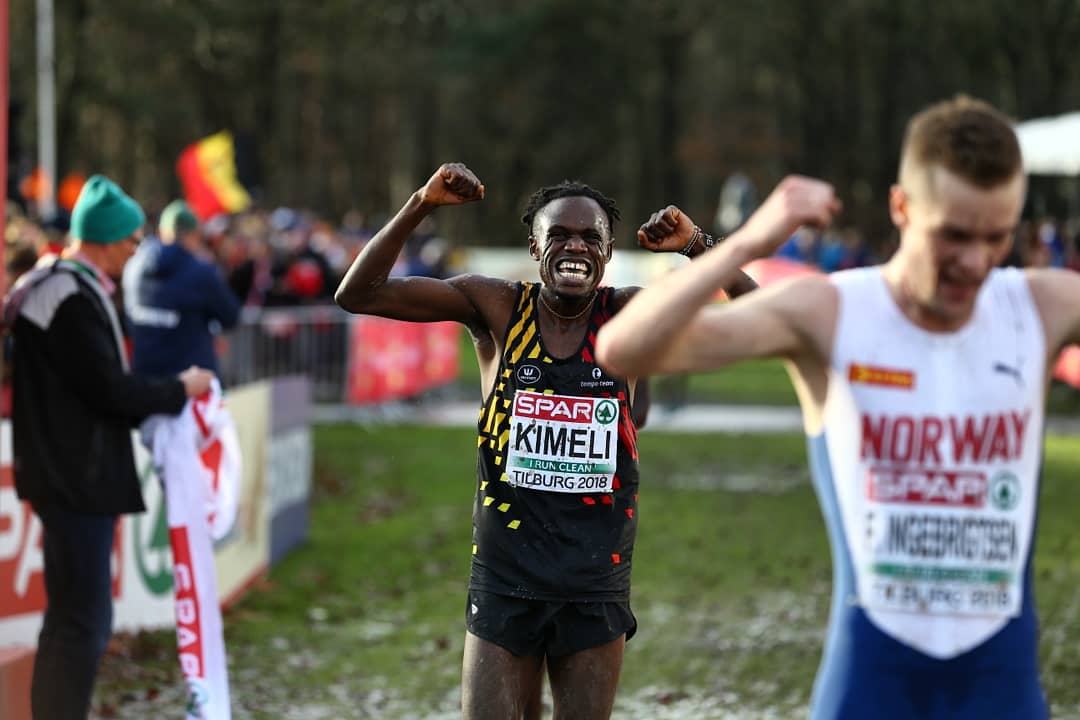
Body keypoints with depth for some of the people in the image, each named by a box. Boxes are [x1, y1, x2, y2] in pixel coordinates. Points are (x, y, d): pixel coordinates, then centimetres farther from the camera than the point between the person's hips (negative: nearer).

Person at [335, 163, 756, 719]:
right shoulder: (496, 309, -3)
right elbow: (358, 295, -6)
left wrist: (698, 246, -20)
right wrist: (421, 205, -16)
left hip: (596, 589, 1)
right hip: (504, 584, -1)